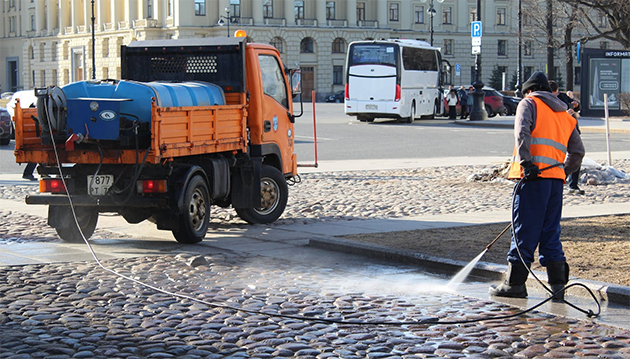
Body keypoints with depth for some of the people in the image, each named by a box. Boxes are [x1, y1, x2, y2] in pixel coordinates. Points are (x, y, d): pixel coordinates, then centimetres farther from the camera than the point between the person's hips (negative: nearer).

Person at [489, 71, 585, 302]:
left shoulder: (529, 104, 7)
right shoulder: (565, 115, 25)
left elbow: (522, 132, -12)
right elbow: (577, 151, 23)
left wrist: (526, 162, -21)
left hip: (534, 175, -6)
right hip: (556, 179, 6)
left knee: (524, 230, -2)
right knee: (550, 232, 10)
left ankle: (515, 283, 1)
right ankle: (558, 285, 6)